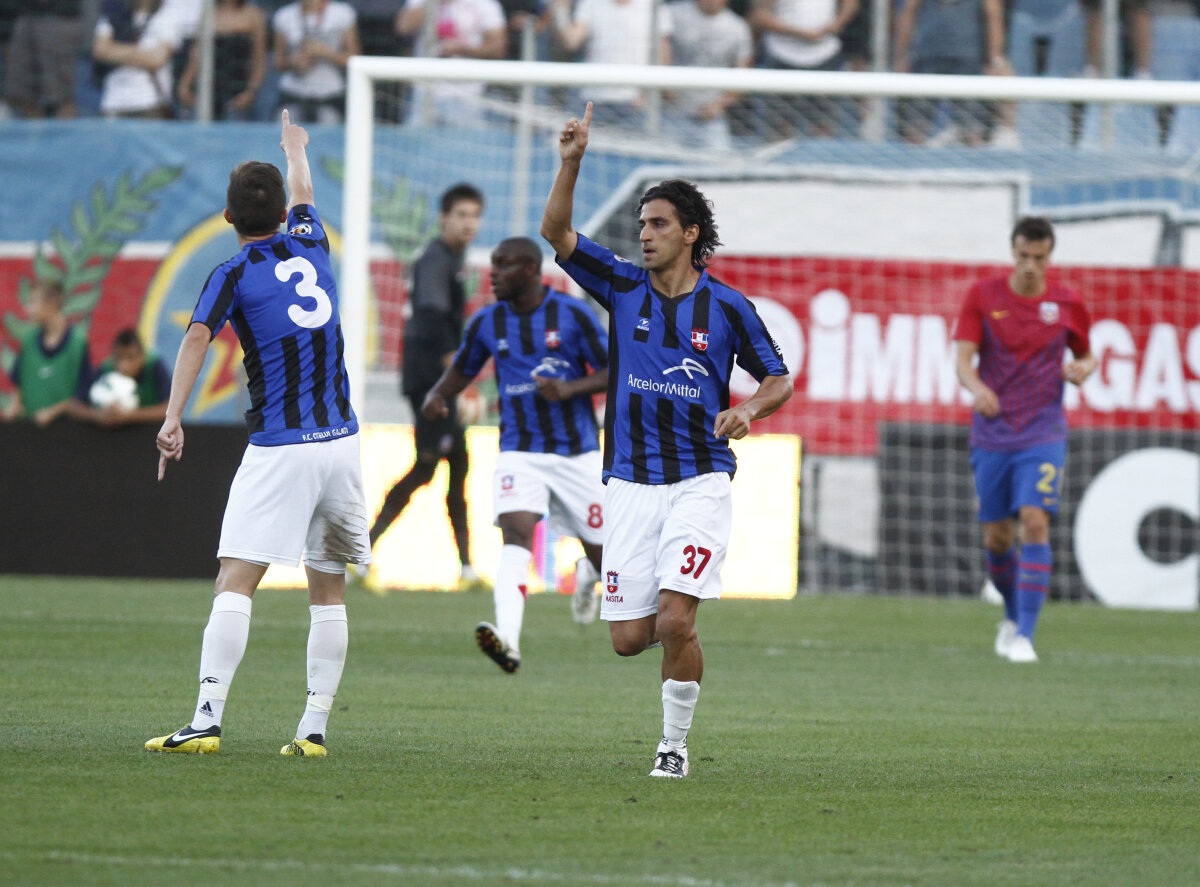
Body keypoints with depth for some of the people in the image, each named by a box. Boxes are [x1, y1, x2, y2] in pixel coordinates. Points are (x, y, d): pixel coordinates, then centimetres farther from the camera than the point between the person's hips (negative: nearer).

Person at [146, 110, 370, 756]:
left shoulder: (235, 274, -2)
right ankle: (315, 727, 6)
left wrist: (173, 417, -26)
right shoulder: (310, 245, 13)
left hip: (279, 449, -5)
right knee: (328, 589, 11)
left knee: (236, 582, -10)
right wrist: (295, 149, 56)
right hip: (340, 439, 5)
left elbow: (198, 337, -19)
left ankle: (207, 720, -21)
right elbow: (303, 194, 36)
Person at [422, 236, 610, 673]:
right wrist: (437, 396, -5)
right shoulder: (486, 323, 2)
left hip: (577, 452, -1)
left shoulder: (573, 315, -7)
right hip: (519, 452, 1)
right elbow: (462, 369, 17)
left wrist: (570, 388, -23)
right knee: (516, 532, -24)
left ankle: (587, 575, 49)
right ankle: (508, 641, -39)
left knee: (600, 550, 8)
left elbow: (614, 373, -5)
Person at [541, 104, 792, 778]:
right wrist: (572, 162, -16)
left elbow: (779, 379, 9)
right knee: (629, 637, -2)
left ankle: (675, 744, 2)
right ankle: (680, 623, 34)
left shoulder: (727, 306, 0)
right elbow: (557, 232, -3)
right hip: (631, 485, 3)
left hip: (700, 481, -3)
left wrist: (750, 408, -12)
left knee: (675, 625, -17)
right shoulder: (623, 287, 6)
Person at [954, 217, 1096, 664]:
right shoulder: (983, 296, -1)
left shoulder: (1066, 304, 1)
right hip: (992, 436, 1)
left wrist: (1082, 370, -10)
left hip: (1043, 434, -1)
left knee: (1034, 522, -19)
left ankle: (1024, 636, -18)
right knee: (996, 538, 6)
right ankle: (1013, 614, 35)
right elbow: (963, 358, -9)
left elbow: (1086, 357, 15)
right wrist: (977, 388, -32)